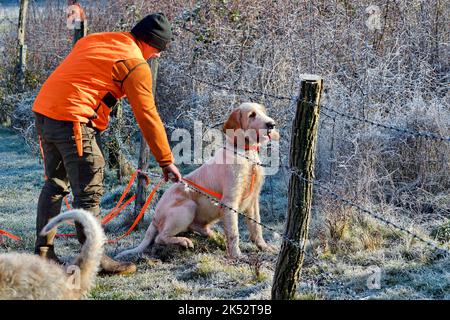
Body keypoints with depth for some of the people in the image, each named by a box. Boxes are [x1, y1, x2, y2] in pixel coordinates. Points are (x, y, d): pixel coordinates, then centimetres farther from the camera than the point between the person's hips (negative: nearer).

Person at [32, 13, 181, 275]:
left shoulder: (94, 40, 19)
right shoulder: (136, 64, -4)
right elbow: (148, 117, -3)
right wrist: (167, 162, 4)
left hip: (44, 110, 9)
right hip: (73, 120, -9)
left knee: (56, 183, 19)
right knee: (89, 191, -2)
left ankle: (43, 250, 22)